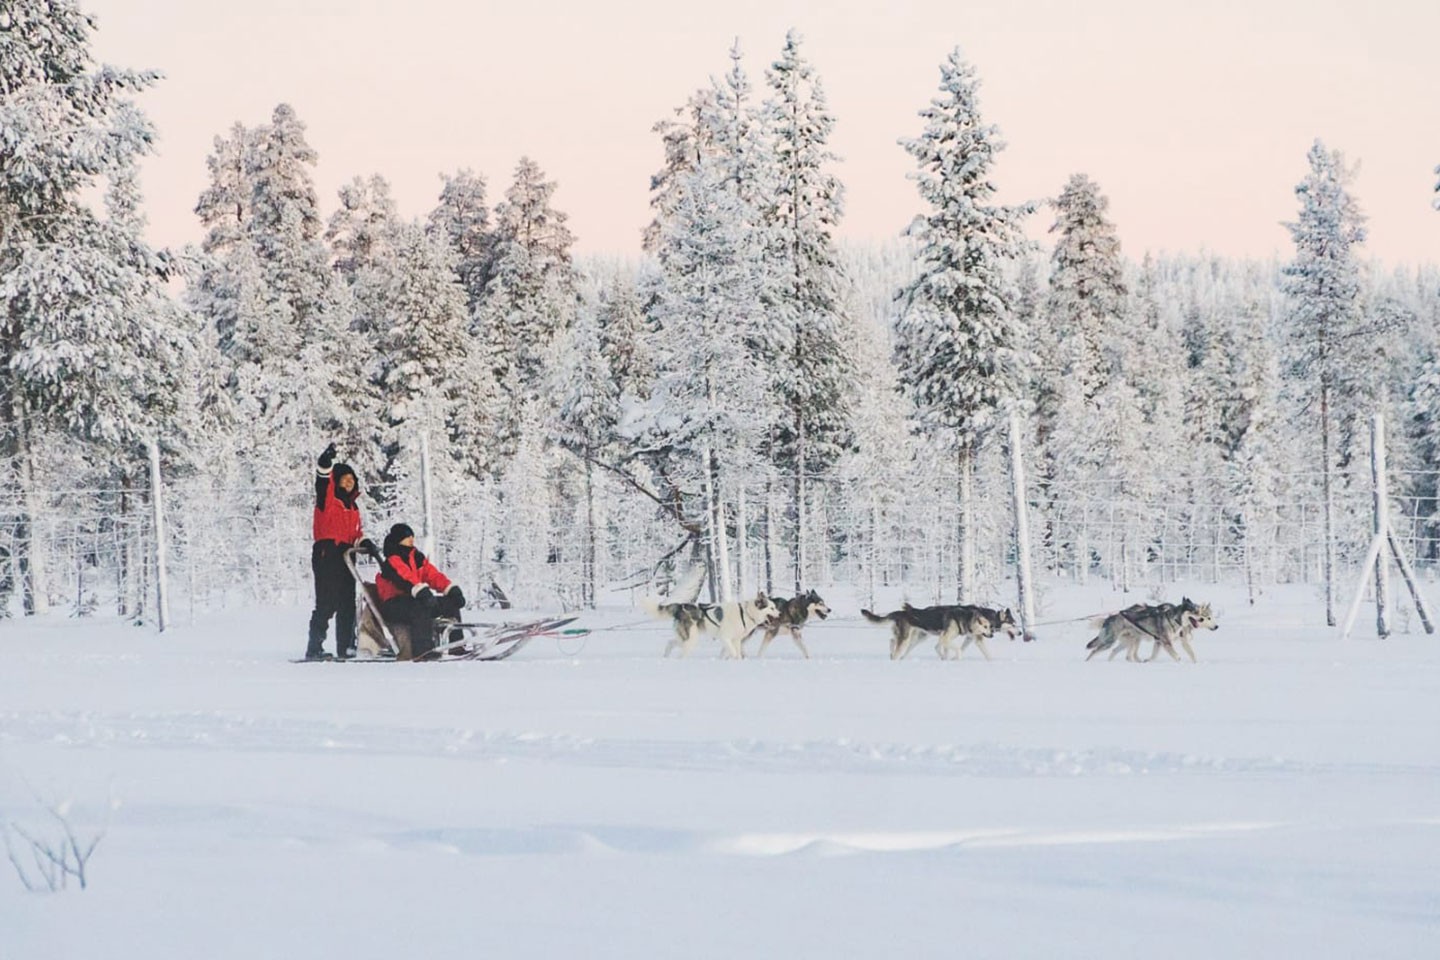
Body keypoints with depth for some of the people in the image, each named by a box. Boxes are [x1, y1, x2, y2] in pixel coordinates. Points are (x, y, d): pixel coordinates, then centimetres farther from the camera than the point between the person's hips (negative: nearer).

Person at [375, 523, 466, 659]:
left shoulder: (418, 558, 17)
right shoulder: (391, 561, -7)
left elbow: (433, 575, 6)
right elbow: (404, 578, -25)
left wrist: (452, 590, -10)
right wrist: (422, 591, -41)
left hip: (414, 600, 8)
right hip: (392, 605, -8)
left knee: (449, 601, -4)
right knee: (421, 606, -38)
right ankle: (422, 650, -48)